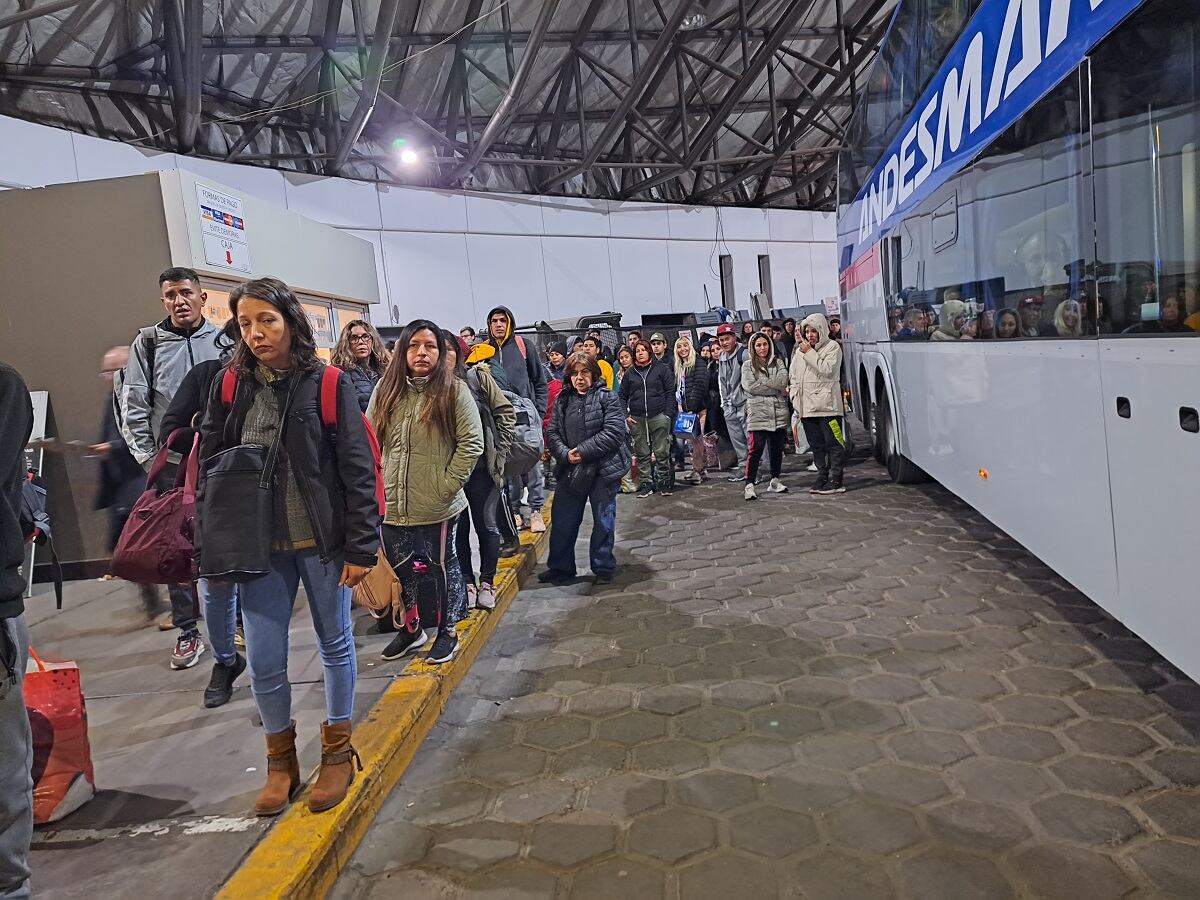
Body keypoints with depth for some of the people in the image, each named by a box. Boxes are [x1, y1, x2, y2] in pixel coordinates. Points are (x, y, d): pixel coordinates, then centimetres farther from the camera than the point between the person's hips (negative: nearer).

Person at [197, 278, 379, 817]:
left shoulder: (327, 385, -9)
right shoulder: (230, 387, 2)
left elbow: (358, 471, -10)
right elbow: (207, 469, 8)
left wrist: (361, 547, -13)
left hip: (322, 543, -3)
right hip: (260, 546, 3)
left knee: (334, 645, 13)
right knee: (263, 661, 6)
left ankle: (337, 753, 32)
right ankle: (281, 762, 28)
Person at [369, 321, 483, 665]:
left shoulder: (454, 390, -7)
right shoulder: (386, 390, 4)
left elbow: (471, 442, -9)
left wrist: (449, 484, -12)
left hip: (437, 506, -4)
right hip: (391, 505, 4)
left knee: (442, 567, 11)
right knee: (402, 569, 17)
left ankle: (447, 631, 29)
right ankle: (411, 628, 37)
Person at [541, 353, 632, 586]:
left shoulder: (608, 398, -6)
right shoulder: (562, 401, 7)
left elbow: (613, 432, -16)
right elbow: (552, 432, 5)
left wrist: (583, 451, -20)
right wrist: (565, 453, -14)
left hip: (603, 469, -4)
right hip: (570, 469, 4)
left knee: (603, 521, 7)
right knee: (563, 520, 10)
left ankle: (603, 568, 23)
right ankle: (560, 567, 25)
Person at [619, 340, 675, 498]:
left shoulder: (661, 369, 5)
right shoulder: (629, 374, 12)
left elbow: (670, 392, 2)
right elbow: (623, 396, 15)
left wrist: (668, 414, -6)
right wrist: (625, 415, 3)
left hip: (658, 417, -2)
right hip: (637, 419, 3)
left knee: (662, 452, -1)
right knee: (642, 454, 4)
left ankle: (664, 481, 10)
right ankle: (646, 483, 10)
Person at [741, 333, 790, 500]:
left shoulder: (778, 362, 14)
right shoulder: (748, 365, 6)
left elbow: (783, 381, -4)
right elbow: (750, 386, -10)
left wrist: (762, 384, -10)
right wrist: (777, 389, -7)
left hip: (779, 413, 4)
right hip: (758, 413, -4)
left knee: (777, 448, 10)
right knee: (756, 449, -10)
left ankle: (775, 481, 24)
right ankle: (749, 485, -9)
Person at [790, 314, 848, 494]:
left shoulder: (832, 347, -1)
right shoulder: (800, 350, 15)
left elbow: (827, 370, -16)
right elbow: (793, 375, 19)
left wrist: (810, 353, -12)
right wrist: (795, 395, 7)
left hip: (827, 404, -6)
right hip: (806, 406, 6)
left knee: (833, 442, -4)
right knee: (816, 444, 11)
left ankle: (835, 481, -1)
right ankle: (822, 478, 18)